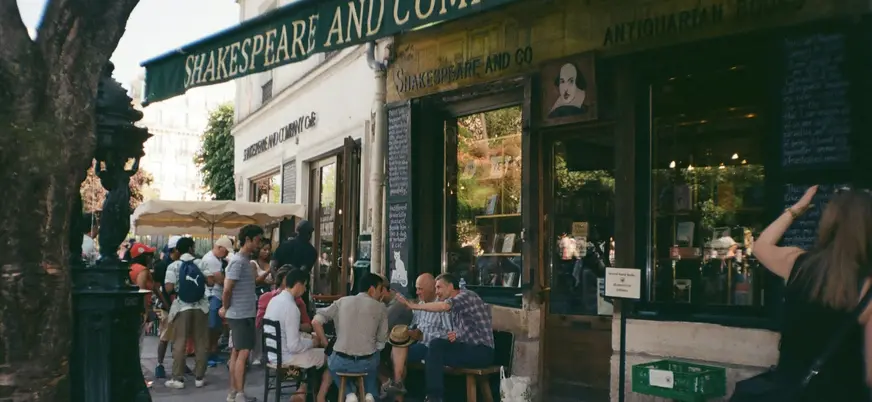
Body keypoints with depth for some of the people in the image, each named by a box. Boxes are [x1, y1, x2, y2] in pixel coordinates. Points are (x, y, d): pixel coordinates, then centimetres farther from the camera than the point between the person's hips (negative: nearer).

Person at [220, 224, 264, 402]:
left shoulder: (245, 260, 14)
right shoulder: (238, 261, -16)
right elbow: (227, 289, -18)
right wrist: (226, 308, -4)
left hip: (245, 313, 9)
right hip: (241, 314, -9)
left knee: (236, 352, 12)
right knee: (243, 353, -9)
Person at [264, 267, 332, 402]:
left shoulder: (275, 300, 4)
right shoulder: (291, 307, -24)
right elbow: (294, 346, -25)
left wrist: (307, 337, 9)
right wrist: (314, 342, -8)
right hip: (285, 357, -9)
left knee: (317, 352, 25)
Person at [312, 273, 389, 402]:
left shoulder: (342, 302, 6)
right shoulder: (380, 307, 2)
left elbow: (316, 322, -1)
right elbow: (381, 343, 4)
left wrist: (325, 344, 10)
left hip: (341, 362, 0)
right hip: (366, 363, 0)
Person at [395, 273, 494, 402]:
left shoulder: (466, 295, -11)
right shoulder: (456, 302, 18)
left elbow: (443, 306, -32)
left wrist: (414, 306, -26)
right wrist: (456, 334, -1)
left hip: (481, 351, -9)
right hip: (469, 348, 9)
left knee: (436, 345, -21)